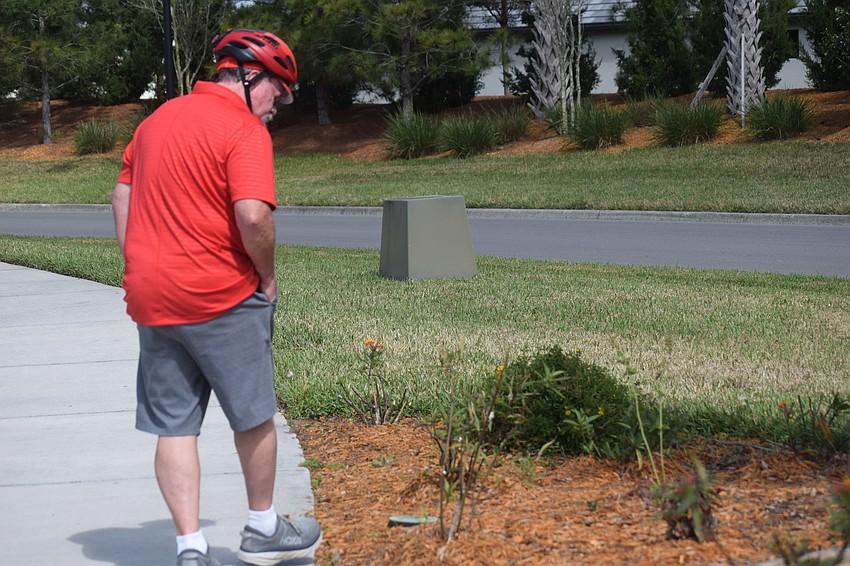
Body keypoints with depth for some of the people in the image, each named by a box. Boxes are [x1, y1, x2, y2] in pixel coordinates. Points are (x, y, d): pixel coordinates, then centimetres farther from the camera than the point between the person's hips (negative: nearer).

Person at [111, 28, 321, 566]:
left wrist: (142, 272, 16)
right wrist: (268, 279, -9)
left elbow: (122, 197, 18)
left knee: (174, 428, 8)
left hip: (150, 297, 6)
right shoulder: (244, 130, -12)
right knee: (255, 418, 12)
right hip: (223, 298, -6)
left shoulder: (157, 119, 13)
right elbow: (252, 215, -24)